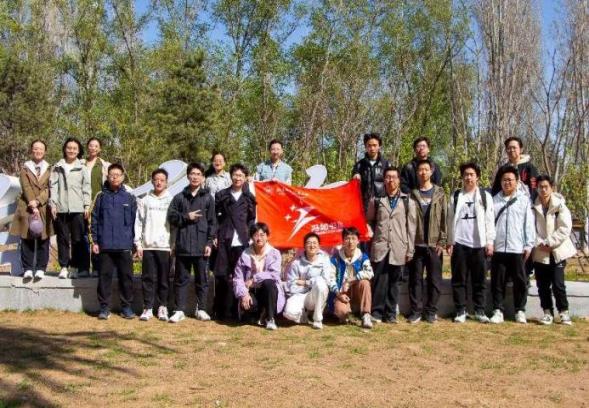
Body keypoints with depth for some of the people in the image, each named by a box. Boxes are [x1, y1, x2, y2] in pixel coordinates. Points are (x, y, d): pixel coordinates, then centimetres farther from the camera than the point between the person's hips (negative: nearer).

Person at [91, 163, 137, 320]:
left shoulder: (129, 198, 5)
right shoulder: (101, 196, 4)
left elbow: (135, 221, 7)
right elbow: (94, 220, 5)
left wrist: (135, 243, 3)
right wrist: (94, 241, -1)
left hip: (124, 246, 0)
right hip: (105, 246, 0)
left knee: (126, 277, 5)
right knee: (104, 276, 4)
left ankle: (126, 307, 15)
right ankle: (104, 308, 12)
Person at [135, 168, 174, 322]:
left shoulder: (171, 200, 6)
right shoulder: (145, 201, 10)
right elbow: (139, 223, 8)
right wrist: (138, 243, 1)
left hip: (165, 246, -1)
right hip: (148, 246, 1)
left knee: (164, 279, 3)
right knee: (148, 278, 2)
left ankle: (162, 307, 13)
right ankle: (148, 308, 8)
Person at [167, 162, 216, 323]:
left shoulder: (208, 198, 5)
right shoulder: (179, 197, 8)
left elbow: (212, 222, 3)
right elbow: (171, 217, 6)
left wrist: (209, 242, -4)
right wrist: (186, 217, -9)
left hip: (201, 246, -1)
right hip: (183, 245, 1)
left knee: (202, 279, 6)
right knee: (181, 279, 5)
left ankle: (201, 309, 17)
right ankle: (180, 310, 11)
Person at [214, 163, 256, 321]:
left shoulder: (249, 197, 11)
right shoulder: (221, 195, 8)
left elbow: (251, 219, 13)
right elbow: (215, 216, 5)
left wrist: (249, 235, 3)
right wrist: (215, 235, -3)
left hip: (241, 242, 1)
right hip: (224, 241, -1)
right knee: (221, 275, -1)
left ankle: (233, 310, 9)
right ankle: (219, 311, 8)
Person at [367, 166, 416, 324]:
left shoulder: (408, 202, 7)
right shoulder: (377, 200, 9)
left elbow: (411, 227, 5)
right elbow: (369, 222, 13)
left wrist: (410, 250, 0)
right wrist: (370, 241, 4)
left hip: (398, 249, 0)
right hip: (379, 247, 0)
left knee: (394, 282, 5)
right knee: (379, 280, -2)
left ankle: (391, 314, 14)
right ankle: (377, 312, 5)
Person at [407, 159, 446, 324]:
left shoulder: (439, 193, 5)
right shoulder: (412, 194, 5)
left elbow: (444, 218, 1)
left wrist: (442, 241, -6)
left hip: (434, 244, 0)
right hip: (416, 244, 0)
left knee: (434, 279, 4)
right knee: (415, 279, 4)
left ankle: (431, 311, 13)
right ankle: (416, 310, 11)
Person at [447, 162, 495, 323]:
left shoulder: (485, 196, 7)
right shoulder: (455, 197, 10)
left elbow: (490, 221, 2)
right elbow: (450, 221, 7)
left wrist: (490, 242, -5)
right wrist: (449, 241, 0)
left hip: (479, 244, -1)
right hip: (459, 243, 1)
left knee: (479, 280, 4)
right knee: (459, 280, 3)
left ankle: (479, 311, 12)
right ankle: (461, 311, 10)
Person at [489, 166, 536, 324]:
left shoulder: (524, 200, 5)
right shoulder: (494, 200, 9)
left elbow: (529, 224, 2)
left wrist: (529, 245, -4)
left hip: (518, 249, -1)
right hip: (498, 249, 1)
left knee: (520, 281, 5)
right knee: (497, 282, 4)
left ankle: (520, 311, 16)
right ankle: (498, 311, 11)